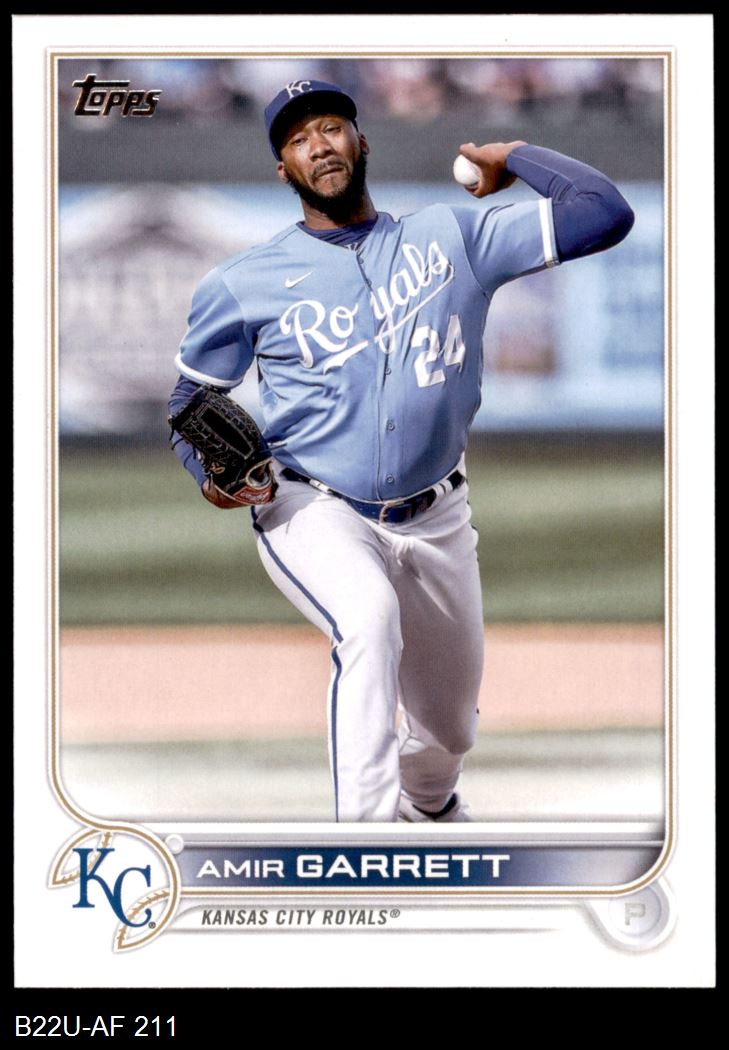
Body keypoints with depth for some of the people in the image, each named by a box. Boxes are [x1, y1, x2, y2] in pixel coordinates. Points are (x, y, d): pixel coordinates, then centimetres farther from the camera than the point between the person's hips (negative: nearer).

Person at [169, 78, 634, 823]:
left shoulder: (454, 239, 2)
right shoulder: (244, 283, 0)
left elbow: (603, 213, -4)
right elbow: (191, 395, 10)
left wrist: (513, 158, 4)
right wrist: (210, 473, -10)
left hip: (434, 522, 3)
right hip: (311, 508, -3)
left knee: (448, 729, 15)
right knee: (369, 620, -37)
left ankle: (428, 808, 53)